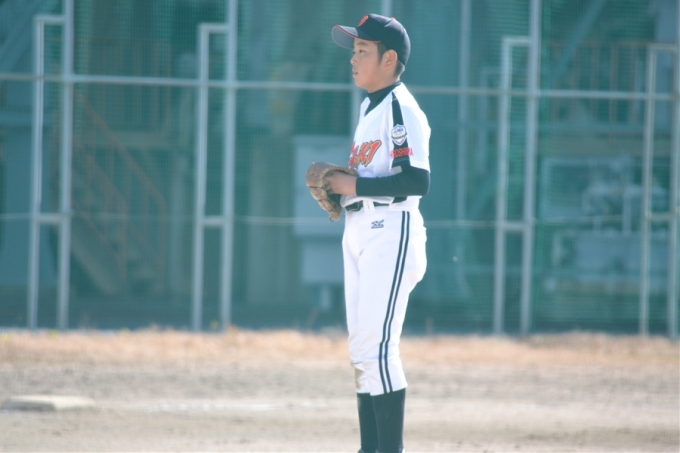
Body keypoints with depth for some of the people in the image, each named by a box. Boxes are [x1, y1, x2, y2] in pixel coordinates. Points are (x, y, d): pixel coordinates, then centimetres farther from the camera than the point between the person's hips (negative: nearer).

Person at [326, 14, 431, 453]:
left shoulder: (402, 109, -12)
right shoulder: (369, 108, 18)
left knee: (376, 346, -15)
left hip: (392, 232, -10)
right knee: (363, 351, 9)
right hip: (359, 232, 10)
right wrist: (339, 186, 7)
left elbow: (417, 181, -21)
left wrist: (356, 185, -17)